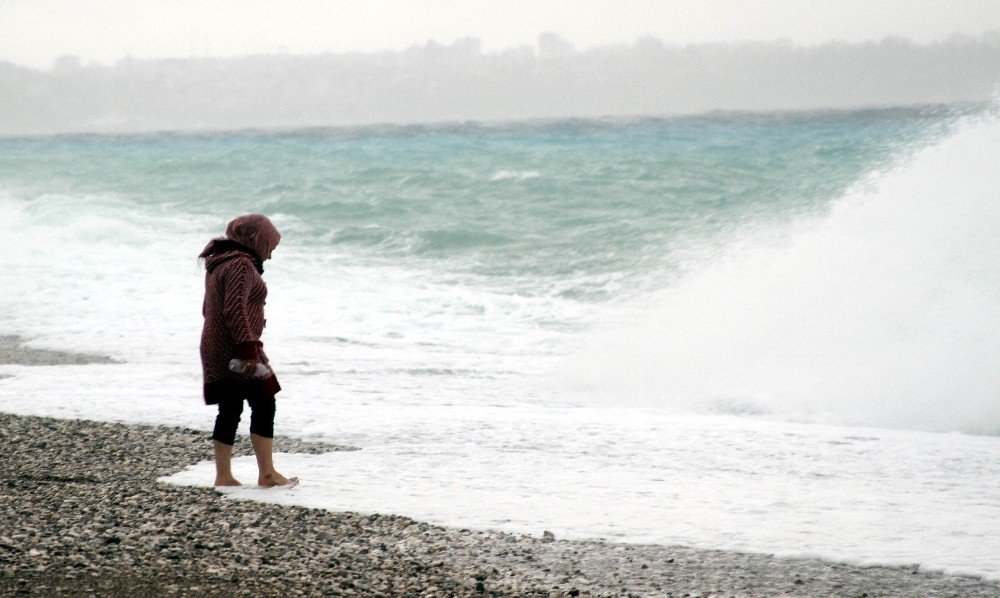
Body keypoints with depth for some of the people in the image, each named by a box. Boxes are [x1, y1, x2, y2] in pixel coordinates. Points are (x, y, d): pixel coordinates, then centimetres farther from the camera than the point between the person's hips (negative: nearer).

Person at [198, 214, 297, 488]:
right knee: (263, 406, -3)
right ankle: (267, 473, -2)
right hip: (236, 351, -10)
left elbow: (208, 309, 26)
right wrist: (248, 349, -25)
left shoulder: (218, 263, 18)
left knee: (229, 410, 10)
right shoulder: (241, 265, -14)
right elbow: (234, 309, -23)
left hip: (214, 350, 10)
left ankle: (223, 476, 10)